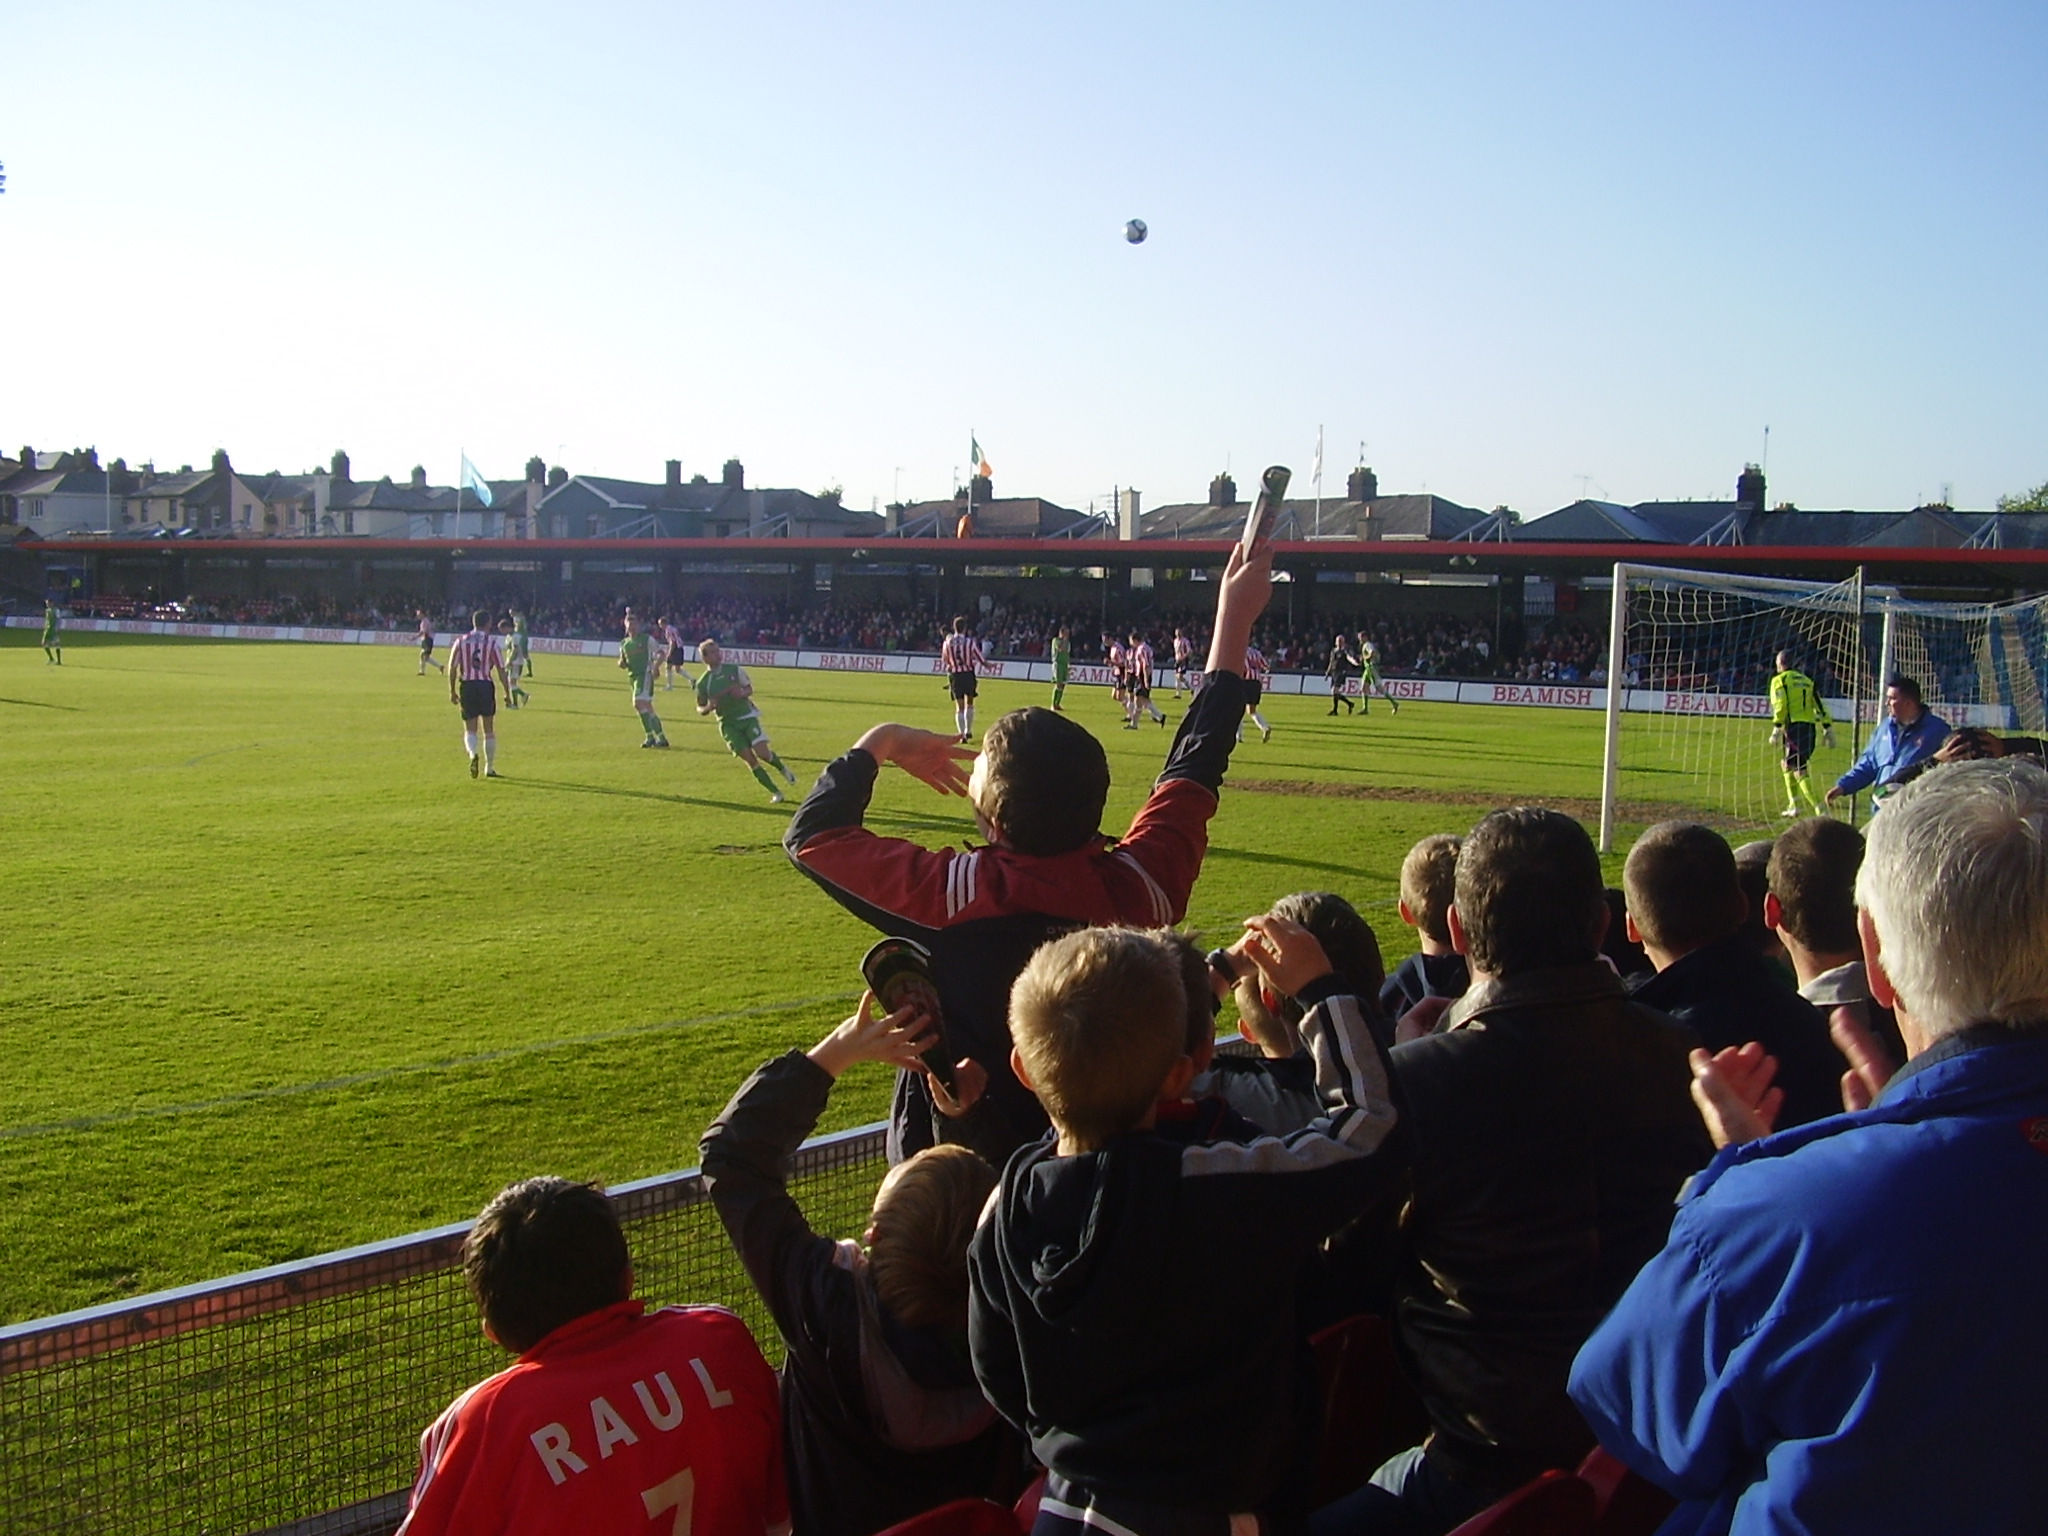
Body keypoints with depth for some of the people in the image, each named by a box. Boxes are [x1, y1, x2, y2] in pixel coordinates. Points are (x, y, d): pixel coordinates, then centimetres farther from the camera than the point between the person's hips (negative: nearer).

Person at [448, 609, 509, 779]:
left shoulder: (461, 641, 5)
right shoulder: (491, 642, -2)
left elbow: (452, 667, 3)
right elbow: (501, 670, -3)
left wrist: (452, 691, 11)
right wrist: (507, 693, 4)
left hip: (466, 686, 1)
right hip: (485, 685, -1)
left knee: (470, 729, 6)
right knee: (489, 730, 11)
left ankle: (472, 754, -24)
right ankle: (489, 768, 15)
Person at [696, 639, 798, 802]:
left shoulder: (734, 670, -4)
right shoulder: (702, 683, -4)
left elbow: (749, 688, 8)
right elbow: (700, 709, 6)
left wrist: (742, 693, -16)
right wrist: (708, 707, -18)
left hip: (747, 716, 0)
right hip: (728, 724, 0)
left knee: (762, 753, -15)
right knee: (750, 760, -8)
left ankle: (782, 768, 20)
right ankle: (775, 792, 3)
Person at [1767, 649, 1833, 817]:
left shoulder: (1779, 680, 4)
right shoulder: (1807, 680, 21)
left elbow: (1780, 705, -11)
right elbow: (1820, 705, 15)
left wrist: (1776, 728, -13)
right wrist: (1828, 728, 15)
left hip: (1794, 726, -7)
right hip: (1810, 726, 7)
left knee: (1799, 770, -10)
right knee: (1789, 764, 22)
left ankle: (1816, 808, -22)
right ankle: (1793, 805, 22)